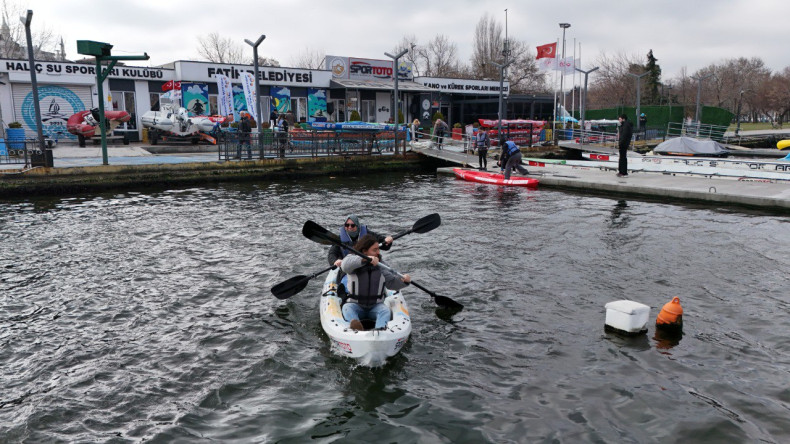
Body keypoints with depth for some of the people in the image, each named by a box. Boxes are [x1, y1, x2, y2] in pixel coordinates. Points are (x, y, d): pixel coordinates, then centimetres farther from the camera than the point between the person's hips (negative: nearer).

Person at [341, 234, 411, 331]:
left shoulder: (380, 265, 3)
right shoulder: (353, 259, -6)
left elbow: (391, 282, 2)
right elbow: (345, 265, -31)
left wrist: (403, 280, -20)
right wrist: (365, 259, -45)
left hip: (376, 305, 1)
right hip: (356, 304, -1)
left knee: (385, 310, -27)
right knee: (347, 308, -29)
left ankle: (380, 329, -54)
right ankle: (354, 323, -58)